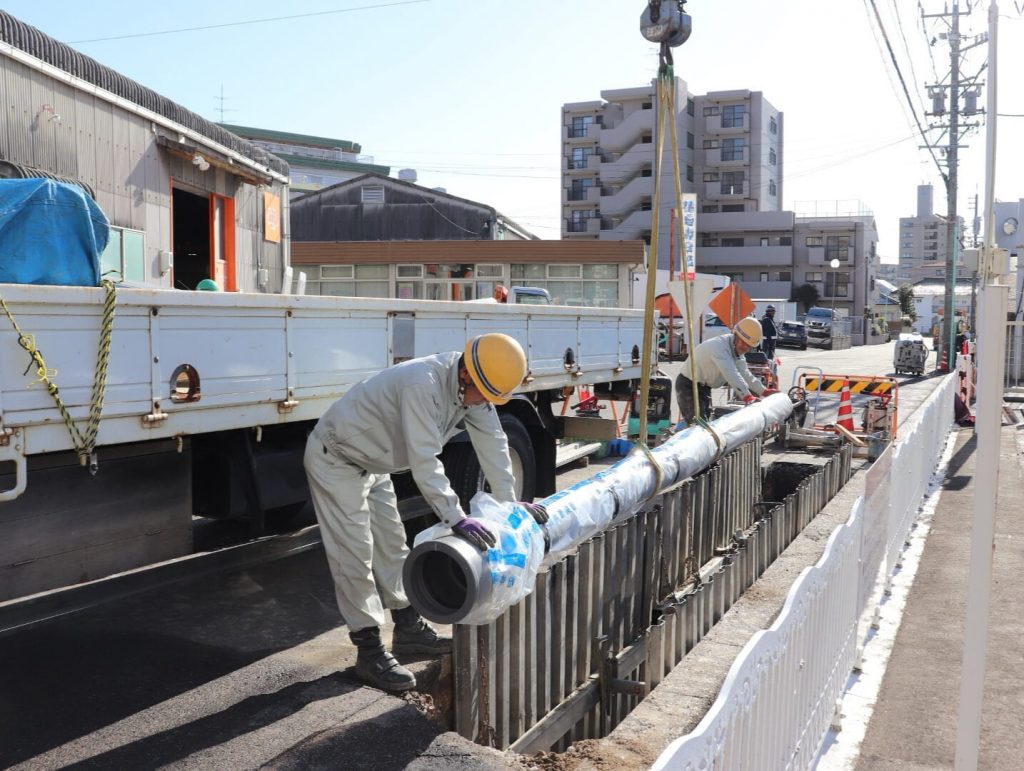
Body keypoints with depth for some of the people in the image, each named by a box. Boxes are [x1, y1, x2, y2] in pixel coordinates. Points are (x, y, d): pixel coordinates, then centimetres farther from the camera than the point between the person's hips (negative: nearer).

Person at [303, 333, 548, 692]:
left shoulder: (474, 388, -9)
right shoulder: (423, 384, -37)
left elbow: (492, 444, -3)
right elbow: (424, 461, -40)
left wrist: (510, 502, -5)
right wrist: (457, 518, -42)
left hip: (371, 465, 9)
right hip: (334, 460, -9)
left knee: (391, 545, 15)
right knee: (354, 556, -7)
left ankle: (408, 629, 28)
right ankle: (369, 653, 1)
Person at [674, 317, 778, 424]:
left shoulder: (738, 348, 1)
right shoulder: (719, 346, -28)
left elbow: (745, 374, 5)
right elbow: (730, 373, -39)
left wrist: (764, 391, -5)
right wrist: (747, 396, -46)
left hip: (704, 386, 10)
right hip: (688, 385, -10)